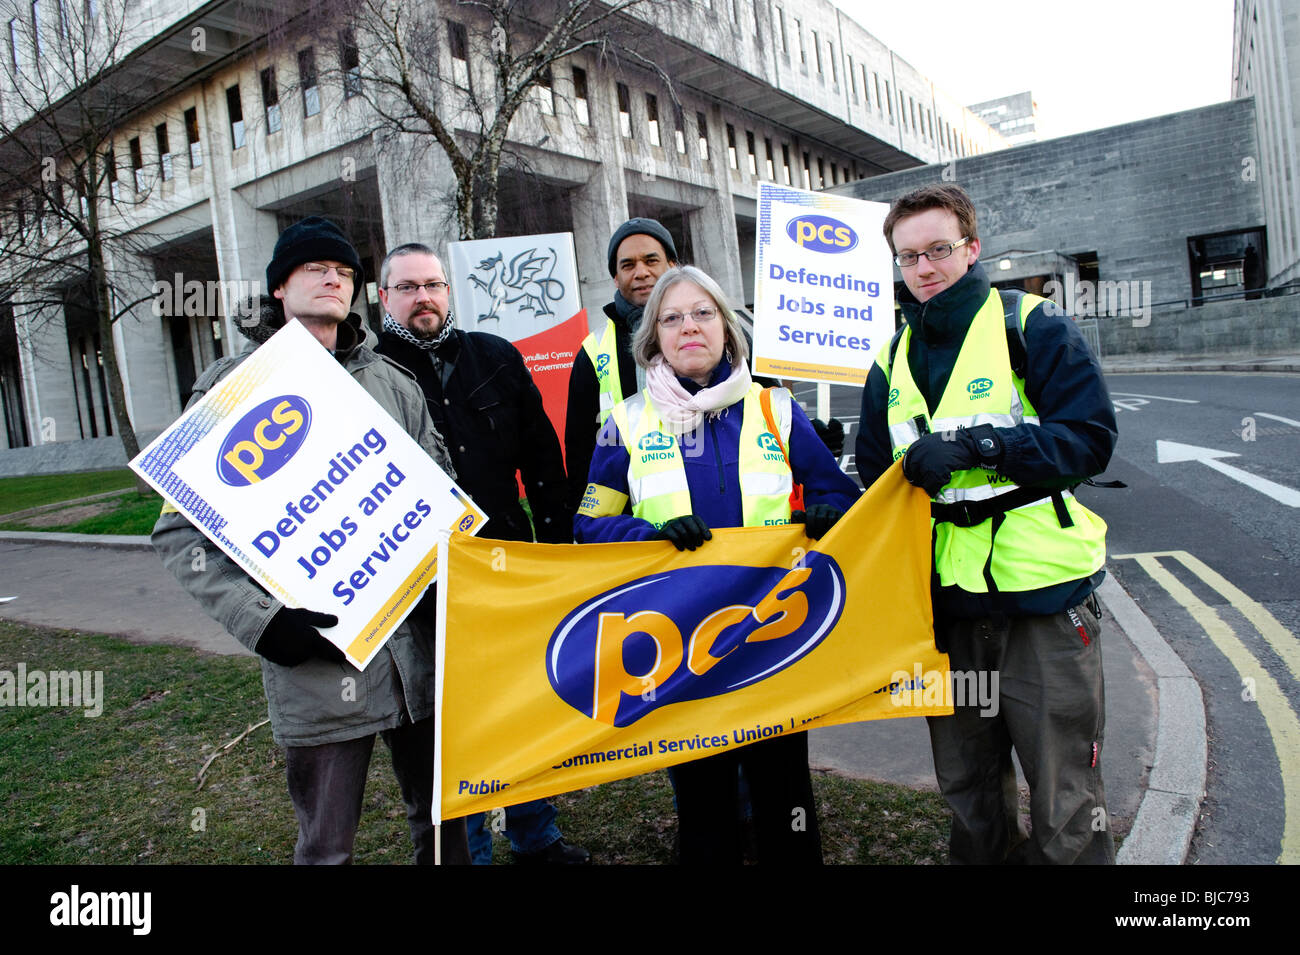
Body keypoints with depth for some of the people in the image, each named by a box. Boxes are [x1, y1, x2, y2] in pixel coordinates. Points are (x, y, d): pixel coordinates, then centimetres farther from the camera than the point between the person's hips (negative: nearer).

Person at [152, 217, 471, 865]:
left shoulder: (393, 383, 11)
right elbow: (181, 529, -2)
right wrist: (261, 618, -13)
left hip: (421, 643, 4)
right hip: (315, 658, -3)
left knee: (440, 820, 17)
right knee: (327, 844, 9)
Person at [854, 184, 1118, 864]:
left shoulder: (1030, 327, -4)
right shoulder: (893, 359, 11)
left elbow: (1089, 437, -13)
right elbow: (874, 476, 14)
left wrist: (973, 444, -23)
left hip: (1041, 591, -4)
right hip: (947, 603, 5)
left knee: (1065, 805, 6)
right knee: (968, 793, 19)